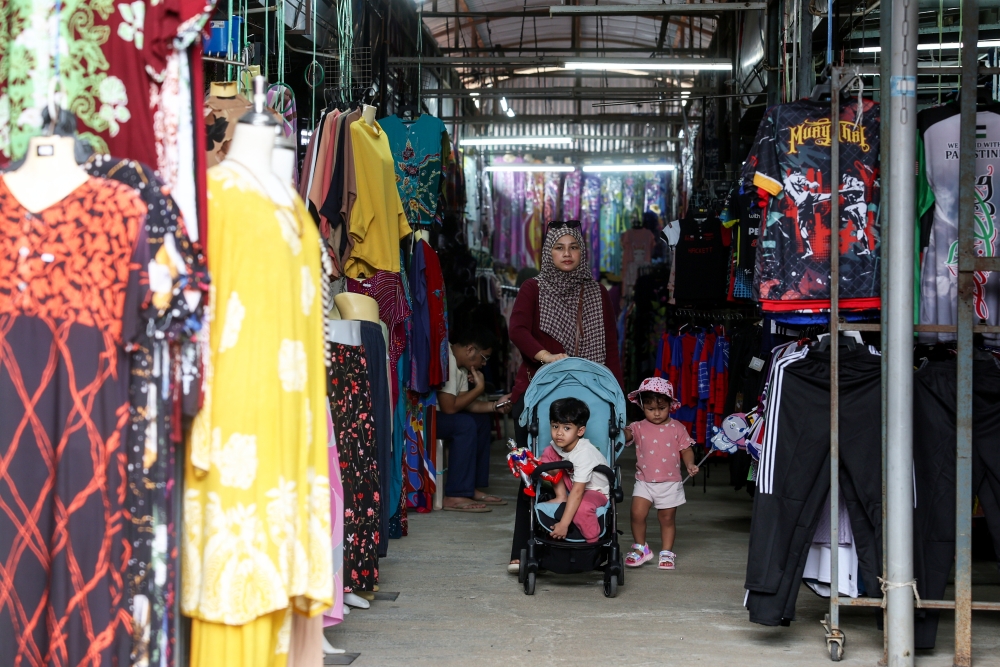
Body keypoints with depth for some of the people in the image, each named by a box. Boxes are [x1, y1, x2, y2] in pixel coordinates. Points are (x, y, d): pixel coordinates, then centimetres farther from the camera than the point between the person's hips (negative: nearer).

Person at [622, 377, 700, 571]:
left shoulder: (677, 428, 1)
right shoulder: (639, 428, 1)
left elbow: (686, 449, 3)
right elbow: (627, 434, -15)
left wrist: (690, 464, -15)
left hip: (670, 483, 0)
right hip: (644, 482, 0)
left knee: (667, 518, 8)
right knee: (637, 513, -12)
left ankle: (667, 552, 22)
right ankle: (640, 548, 8)